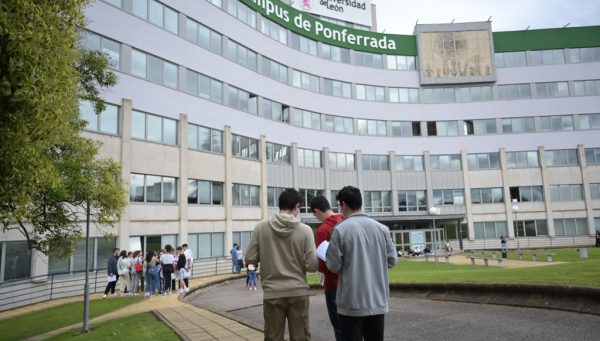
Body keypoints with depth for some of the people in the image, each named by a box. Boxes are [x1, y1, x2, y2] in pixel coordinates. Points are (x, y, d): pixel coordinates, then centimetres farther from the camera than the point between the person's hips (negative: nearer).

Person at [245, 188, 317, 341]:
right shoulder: (305, 230, -8)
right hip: (298, 292, 0)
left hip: (272, 293, 1)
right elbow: (312, 265, -9)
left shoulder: (261, 227, -6)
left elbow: (250, 259, -2)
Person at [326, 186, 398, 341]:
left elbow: (334, 266, -11)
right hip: (378, 300, 4)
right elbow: (392, 260, 5)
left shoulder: (340, 229, -12)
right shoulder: (382, 228, 1)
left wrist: (327, 256, 10)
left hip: (352, 302, -4)